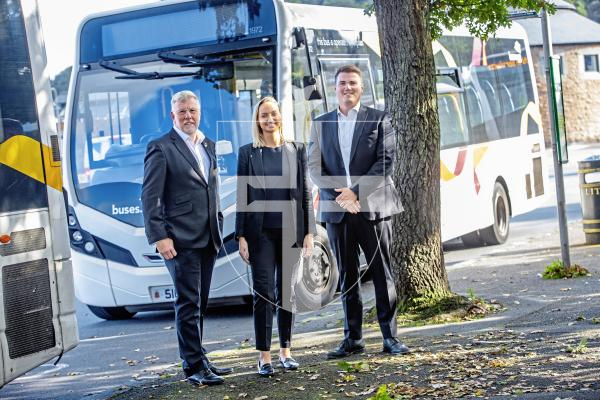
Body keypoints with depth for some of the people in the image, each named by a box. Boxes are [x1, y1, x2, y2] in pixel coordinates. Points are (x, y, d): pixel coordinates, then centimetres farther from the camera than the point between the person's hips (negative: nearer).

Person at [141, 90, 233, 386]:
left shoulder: (209, 146, 16)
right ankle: (195, 366, -6)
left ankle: (195, 360, 19)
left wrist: (218, 227, 14)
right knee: (188, 303, -7)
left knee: (200, 303, 12)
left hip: (207, 239, 7)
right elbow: (150, 196, -9)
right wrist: (159, 236, -16)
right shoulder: (161, 148, -5)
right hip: (180, 240, -7)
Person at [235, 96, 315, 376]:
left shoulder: (296, 151, 6)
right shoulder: (248, 153, 2)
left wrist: (309, 232, 1)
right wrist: (241, 236, -4)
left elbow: (305, 193, 7)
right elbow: (242, 196, 1)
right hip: (261, 232, -2)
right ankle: (264, 356, 1)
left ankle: (285, 350, 17)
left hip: (290, 231, 2)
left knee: (287, 291, 8)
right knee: (264, 292, -3)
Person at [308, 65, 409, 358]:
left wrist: (356, 191, -14)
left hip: (373, 207, -2)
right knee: (347, 277, 6)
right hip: (336, 210, 2)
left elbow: (386, 162, -4)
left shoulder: (378, 120, 5)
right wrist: (339, 195, -10)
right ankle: (352, 338, 12)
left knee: (382, 274, 0)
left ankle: (390, 337, 5)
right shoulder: (321, 124, 12)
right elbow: (314, 168, 5)